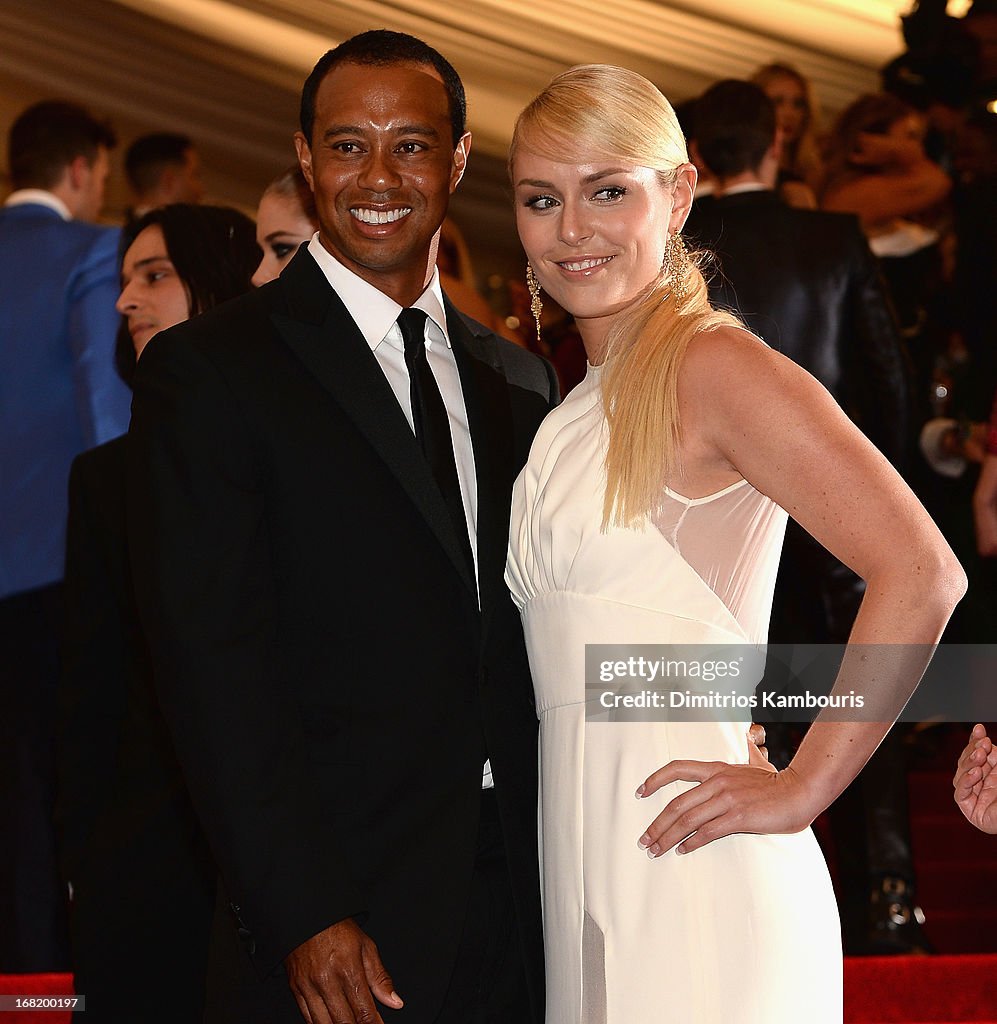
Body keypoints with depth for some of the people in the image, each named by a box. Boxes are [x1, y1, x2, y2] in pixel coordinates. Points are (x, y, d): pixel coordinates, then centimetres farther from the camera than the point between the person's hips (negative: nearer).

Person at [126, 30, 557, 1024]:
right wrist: (304, 919, -17)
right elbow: (214, 672, -12)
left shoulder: (520, 381, 12)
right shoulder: (207, 371, -6)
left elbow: (532, 648, 13)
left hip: (522, 908, 5)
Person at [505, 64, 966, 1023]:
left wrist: (801, 789, -15)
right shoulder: (577, 406, 15)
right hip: (582, 863, 8)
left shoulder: (714, 365, -10)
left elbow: (921, 575, -19)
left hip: (693, 891, -8)